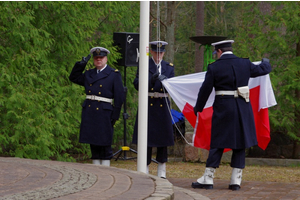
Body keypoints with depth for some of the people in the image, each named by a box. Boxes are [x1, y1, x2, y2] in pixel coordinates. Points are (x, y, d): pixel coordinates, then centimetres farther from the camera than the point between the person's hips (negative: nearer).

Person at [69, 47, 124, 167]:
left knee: (104, 143, -3)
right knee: (93, 143, 7)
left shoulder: (114, 74, 0)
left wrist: (115, 116, -8)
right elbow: (73, 78, 24)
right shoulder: (88, 74, 15)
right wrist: (81, 64, 10)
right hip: (89, 113, 5)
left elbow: (119, 97, -2)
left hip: (104, 113, -5)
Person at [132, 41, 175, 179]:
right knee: (146, 137, -3)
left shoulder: (169, 67, 11)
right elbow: (137, 84, -6)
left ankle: (161, 172, 11)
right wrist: (151, 80, -23)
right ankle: (144, 170, 3)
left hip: (163, 106, 2)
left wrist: (166, 81, -21)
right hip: (147, 105, -2)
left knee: (163, 136, 4)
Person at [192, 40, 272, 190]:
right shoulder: (245, 64, 3)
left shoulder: (214, 67, -4)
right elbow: (263, 70, 17)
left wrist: (198, 108, 11)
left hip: (223, 109, -2)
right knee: (240, 144, 8)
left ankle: (208, 179, 3)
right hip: (243, 109, 2)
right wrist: (265, 62, 41)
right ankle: (236, 180, 5)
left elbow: (205, 90, -2)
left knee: (217, 144, 3)